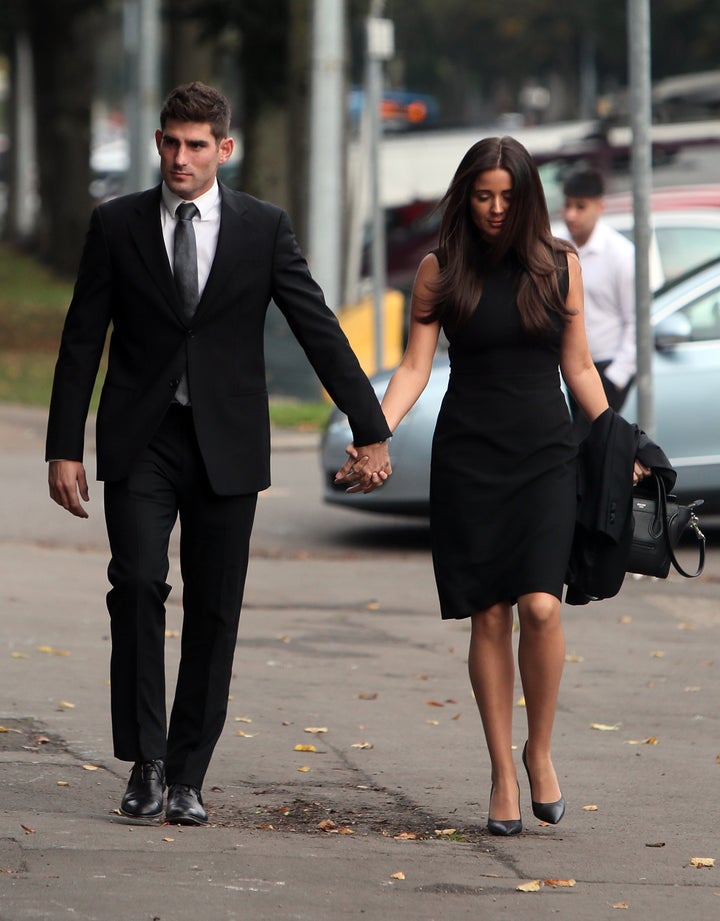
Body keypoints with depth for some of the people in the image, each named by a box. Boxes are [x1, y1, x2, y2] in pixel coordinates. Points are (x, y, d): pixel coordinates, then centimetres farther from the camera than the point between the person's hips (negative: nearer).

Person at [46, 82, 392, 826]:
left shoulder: (263, 228, 2)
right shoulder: (117, 226, 2)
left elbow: (319, 330, 2)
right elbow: (82, 341, 4)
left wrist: (369, 430, -1)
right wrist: (64, 449, 0)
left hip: (225, 446, 1)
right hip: (139, 443, -1)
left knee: (214, 610, 1)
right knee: (137, 582, -18)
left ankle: (187, 777, 9)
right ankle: (145, 760, -9)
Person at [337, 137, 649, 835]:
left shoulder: (560, 265, 6)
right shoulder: (440, 270, 3)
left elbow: (578, 367, 13)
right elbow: (415, 366, 0)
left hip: (545, 456, 0)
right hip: (467, 457, 0)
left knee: (540, 606, -16)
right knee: (489, 616, -1)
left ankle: (539, 750, 4)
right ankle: (502, 773, 9)